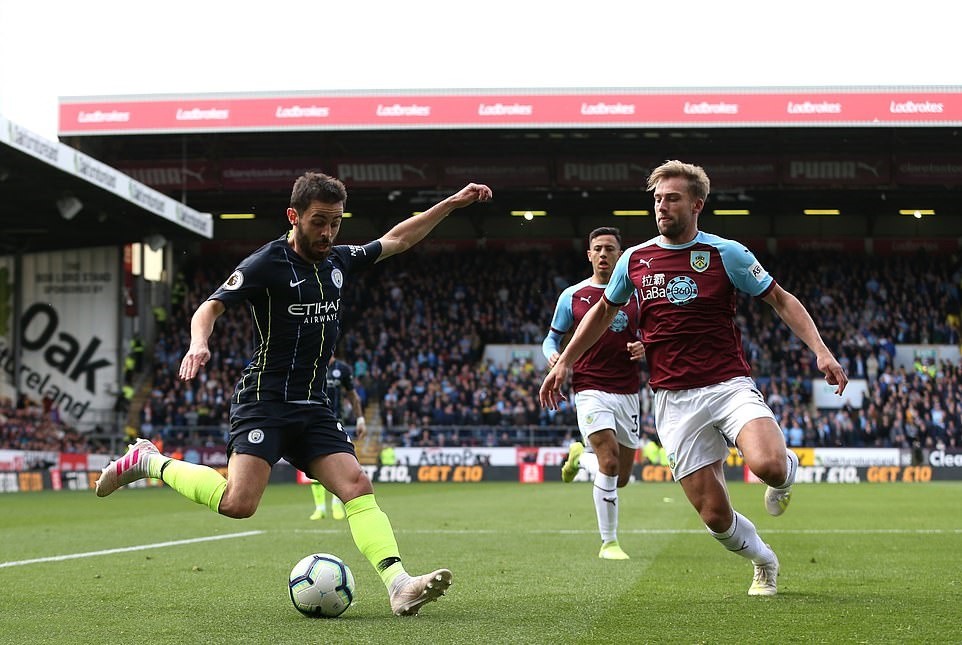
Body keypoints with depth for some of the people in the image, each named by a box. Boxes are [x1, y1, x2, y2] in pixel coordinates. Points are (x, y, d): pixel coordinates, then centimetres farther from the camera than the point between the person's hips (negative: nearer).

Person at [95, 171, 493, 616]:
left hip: (313, 407, 6)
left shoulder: (338, 261, 12)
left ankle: (399, 585, -22)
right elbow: (210, 307, -15)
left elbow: (395, 241, 26)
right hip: (264, 400, -6)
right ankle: (150, 462, 1)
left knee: (356, 486, -11)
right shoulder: (266, 264, -8)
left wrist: (452, 203, 23)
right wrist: (199, 344, -36)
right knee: (238, 503, -20)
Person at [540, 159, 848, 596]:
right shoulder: (635, 259, 8)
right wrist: (564, 363, 23)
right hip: (674, 401, 2)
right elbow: (604, 311, 25)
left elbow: (781, 301, 5)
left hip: (729, 385, -2)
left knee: (768, 465, -31)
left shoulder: (725, 253, -1)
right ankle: (763, 561, 26)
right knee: (714, 514, -6)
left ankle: (788, 469, 9)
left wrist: (821, 351, -7)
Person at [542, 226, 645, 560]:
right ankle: (608, 542, -10)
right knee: (610, 462, -21)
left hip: (628, 392, 3)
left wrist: (644, 348, -8)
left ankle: (581, 453, 40)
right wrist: (552, 355, -10)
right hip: (591, 391, -3)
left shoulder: (635, 293, 6)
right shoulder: (573, 295, 3)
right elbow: (553, 337, 13)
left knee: (621, 479, 8)